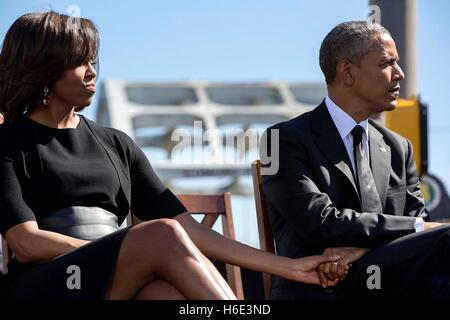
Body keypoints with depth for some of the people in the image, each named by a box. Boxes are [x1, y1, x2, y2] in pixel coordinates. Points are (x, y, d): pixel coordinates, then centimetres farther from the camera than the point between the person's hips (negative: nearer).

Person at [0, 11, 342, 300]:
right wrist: (133, 252, -9)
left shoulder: (116, 144, 23)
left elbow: (190, 229, 16)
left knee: (169, 293, -34)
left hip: (120, 291, 3)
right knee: (163, 234, -29)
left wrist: (288, 267, 9)